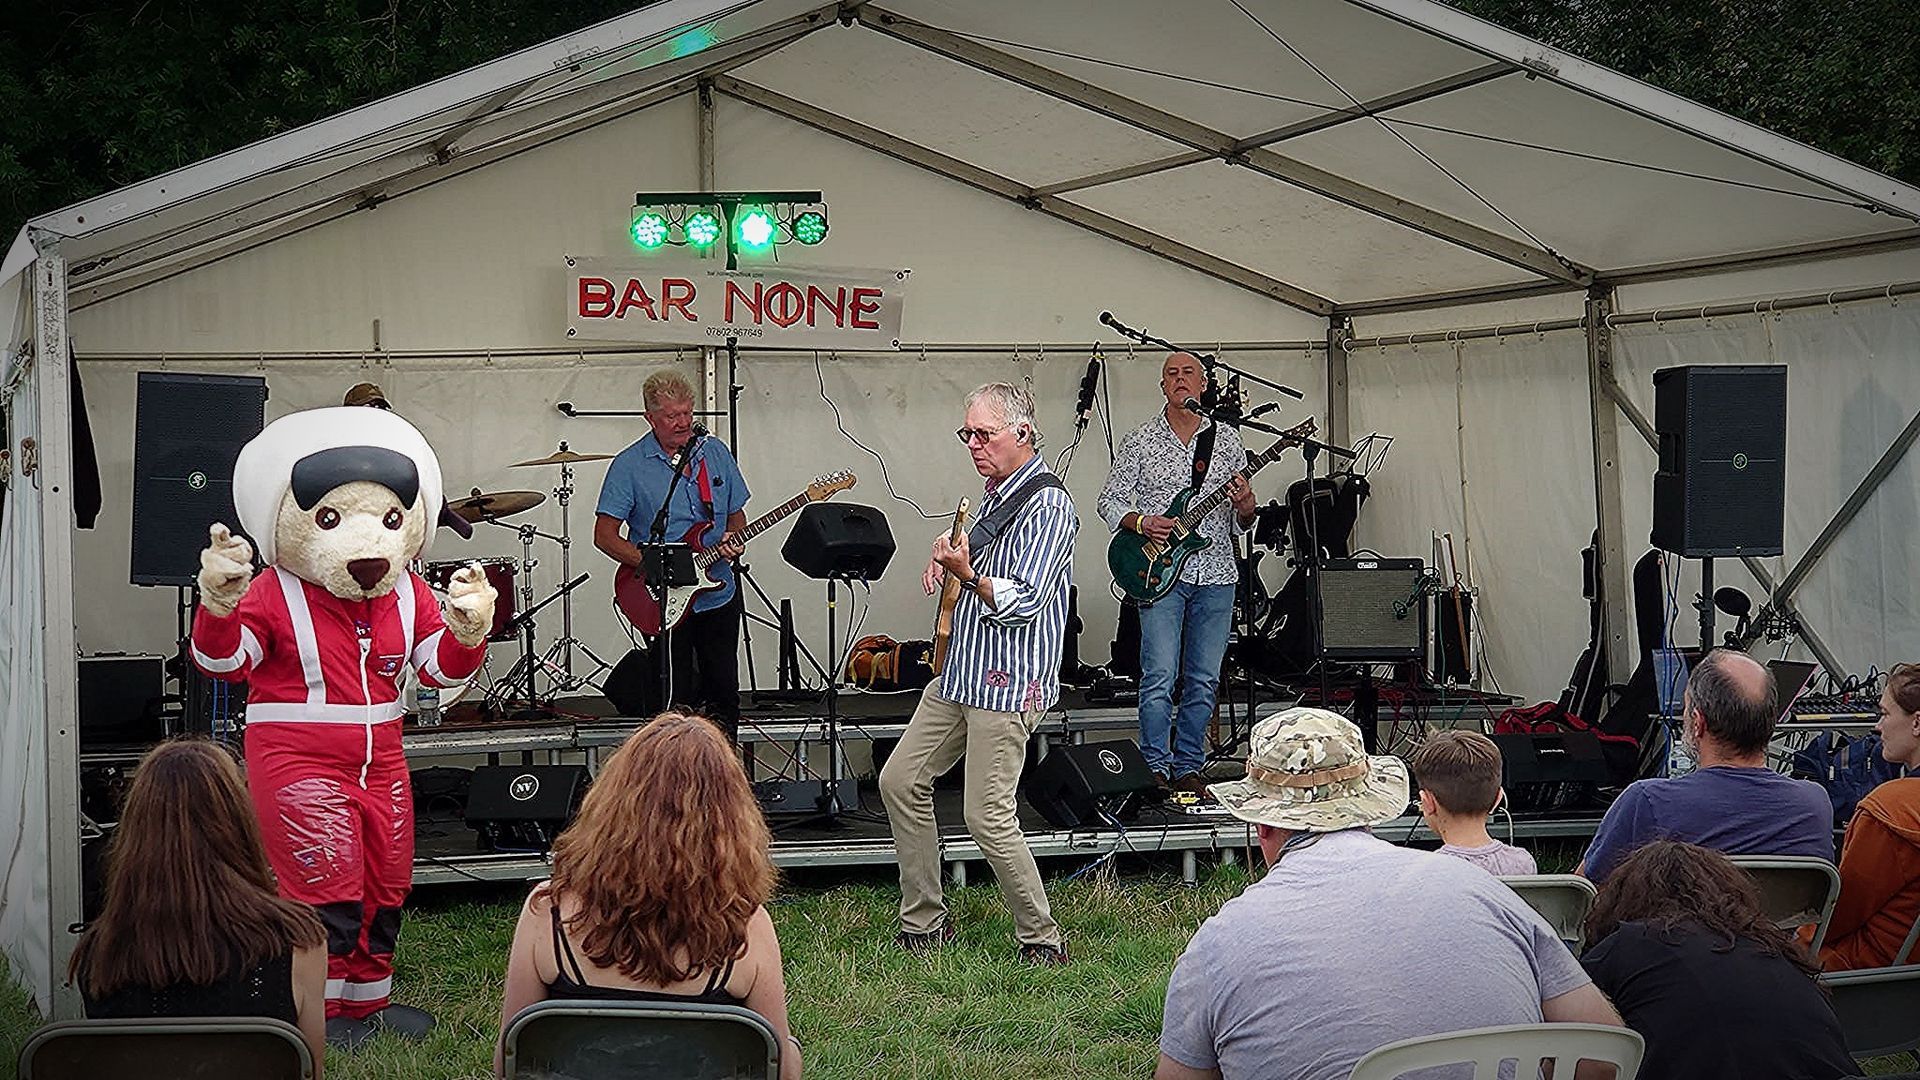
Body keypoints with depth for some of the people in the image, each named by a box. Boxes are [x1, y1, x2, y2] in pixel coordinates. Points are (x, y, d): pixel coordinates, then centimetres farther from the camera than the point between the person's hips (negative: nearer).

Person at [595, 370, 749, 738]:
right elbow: (604, 535, -8)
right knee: (675, 702, -2)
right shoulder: (630, 466, -8)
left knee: (725, 694, 11)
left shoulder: (715, 453, 6)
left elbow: (736, 514, 16)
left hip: (719, 595, 4)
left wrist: (733, 541, -7)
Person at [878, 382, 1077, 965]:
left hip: (1009, 685, -10)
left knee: (988, 817, -10)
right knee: (900, 781, 11)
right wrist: (948, 559, 10)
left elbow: (1024, 601, -21)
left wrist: (967, 574, -31)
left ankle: (1042, 940, 4)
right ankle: (924, 922, 21)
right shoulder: (996, 496, 15)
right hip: (961, 674, 10)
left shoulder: (1048, 505, -14)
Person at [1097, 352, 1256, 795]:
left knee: (1204, 681, 5)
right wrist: (1141, 523, -12)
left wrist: (1245, 508, -10)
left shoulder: (1227, 441, 10)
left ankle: (1187, 767, 15)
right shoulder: (1140, 442, 3)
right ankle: (1156, 768, 2)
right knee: (1160, 677, -9)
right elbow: (1110, 500, 6)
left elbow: (1240, 523, 13)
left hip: (1215, 575, 3)